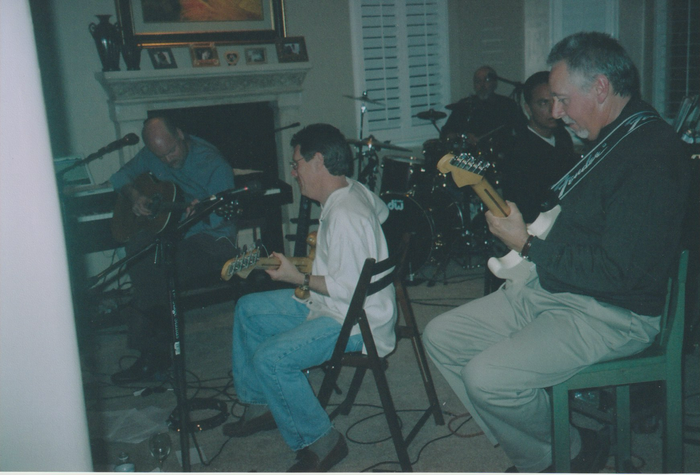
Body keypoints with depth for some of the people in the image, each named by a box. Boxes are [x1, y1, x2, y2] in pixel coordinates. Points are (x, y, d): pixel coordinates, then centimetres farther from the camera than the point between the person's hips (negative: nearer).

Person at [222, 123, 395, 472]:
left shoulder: (344, 216, -27)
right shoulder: (354, 191, 4)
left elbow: (350, 289, -27)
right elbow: (382, 212, 27)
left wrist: (298, 279, -19)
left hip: (357, 322, -11)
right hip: (328, 303, 11)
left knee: (270, 358, -26)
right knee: (248, 310, 16)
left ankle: (321, 441, -6)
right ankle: (260, 407, 25)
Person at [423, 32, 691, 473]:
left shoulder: (651, 157, -22)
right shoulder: (612, 139, 11)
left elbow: (619, 272, -26)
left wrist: (529, 246, -18)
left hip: (613, 314, -10)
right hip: (551, 287, 10)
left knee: (487, 377, -26)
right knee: (442, 335, 3)